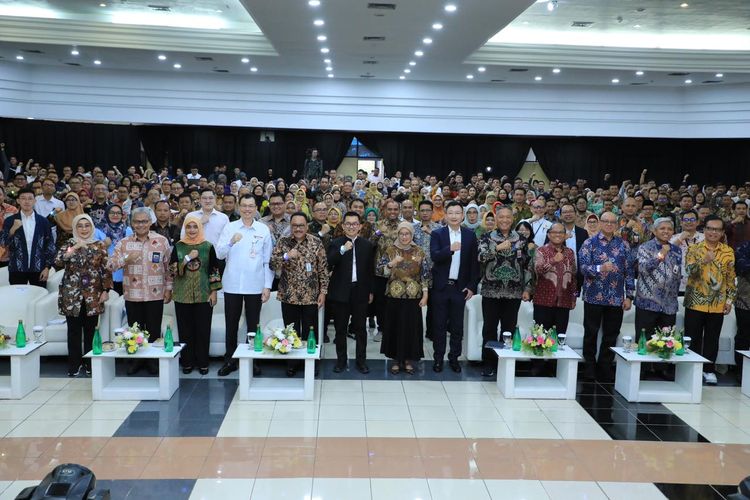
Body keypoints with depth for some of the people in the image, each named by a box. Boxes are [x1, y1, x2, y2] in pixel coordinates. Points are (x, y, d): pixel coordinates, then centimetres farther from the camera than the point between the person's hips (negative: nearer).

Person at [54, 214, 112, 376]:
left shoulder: (99, 246, 5)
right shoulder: (68, 244, 3)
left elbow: (106, 269, 4)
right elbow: (57, 264, -11)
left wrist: (105, 290, -3)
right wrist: (71, 251, -25)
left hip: (93, 295, 0)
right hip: (72, 294, 0)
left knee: (91, 330, 6)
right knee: (74, 330, 3)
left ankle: (90, 363, 18)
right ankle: (74, 363, 14)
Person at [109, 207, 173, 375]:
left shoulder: (161, 241, 0)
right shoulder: (124, 243, 4)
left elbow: (168, 266, 3)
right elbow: (111, 265, -2)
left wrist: (168, 288, 1)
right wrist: (126, 260, -19)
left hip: (155, 294, -2)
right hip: (132, 295, 2)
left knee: (154, 330, 6)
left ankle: (154, 360, 20)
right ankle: (136, 360, 24)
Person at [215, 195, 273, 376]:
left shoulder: (264, 230, 2)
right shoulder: (229, 227, 2)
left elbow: (268, 261, 3)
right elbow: (219, 254, -4)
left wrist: (267, 286, -2)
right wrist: (231, 242, -22)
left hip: (255, 286, 0)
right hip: (232, 285, 1)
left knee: (253, 325, 9)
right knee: (231, 325, 9)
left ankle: (252, 360, 20)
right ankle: (230, 360, 21)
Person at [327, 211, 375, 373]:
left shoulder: (367, 245, 5)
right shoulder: (335, 244, -1)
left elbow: (370, 270, 8)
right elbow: (328, 265, -15)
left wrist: (371, 291, 7)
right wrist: (342, 250, -24)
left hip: (360, 292, 1)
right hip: (341, 292, -1)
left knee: (360, 328, 8)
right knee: (340, 329, 9)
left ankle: (361, 360, 19)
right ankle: (341, 360, 21)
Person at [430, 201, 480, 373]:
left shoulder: (470, 235, 4)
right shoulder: (437, 234, -1)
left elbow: (474, 262, 4)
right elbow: (434, 256, -16)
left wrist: (472, 286, -1)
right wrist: (450, 249, -32)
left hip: (460, 287, 1)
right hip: (441, 286, -1)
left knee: (457, 325, 7)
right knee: (439, 325, 6)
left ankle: (454, 357, 19)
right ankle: (438, 358, 17)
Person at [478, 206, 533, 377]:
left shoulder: (521, 240, 7)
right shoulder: (487, 238, 3)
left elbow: (527, 266, 8)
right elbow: (480, 257, -14)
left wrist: (527, 289, 4)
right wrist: (498, 248, -25)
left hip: (514, 293, 1)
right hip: (491, 292, -1)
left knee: (509, 329, 6)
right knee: (489, 329, 4)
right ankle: (488, 364, 13)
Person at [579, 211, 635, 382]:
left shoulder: (623, 245, 9)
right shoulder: (590, 243, 1)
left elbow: (629, 271, 9)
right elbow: (583, 267, -9)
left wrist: (629, 296, 4)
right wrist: (600, 268, -28)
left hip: (616, 298, 3)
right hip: (594, 296, -2)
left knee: (611, 336, 7)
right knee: (591, 335, 5)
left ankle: (605, 372, 18)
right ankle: (589, 371, 17)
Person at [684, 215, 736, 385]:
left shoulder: (728, 251, 4)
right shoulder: (694, 249, -3)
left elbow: (731, 278, 8)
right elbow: (690, 271, -16)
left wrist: (729, 300, 3)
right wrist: (704, 261, -33)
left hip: (717, 304, 2)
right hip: (695, 301, -2)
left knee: (712, 338, 8)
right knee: (693, 337, 4)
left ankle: (709, 369, 20)